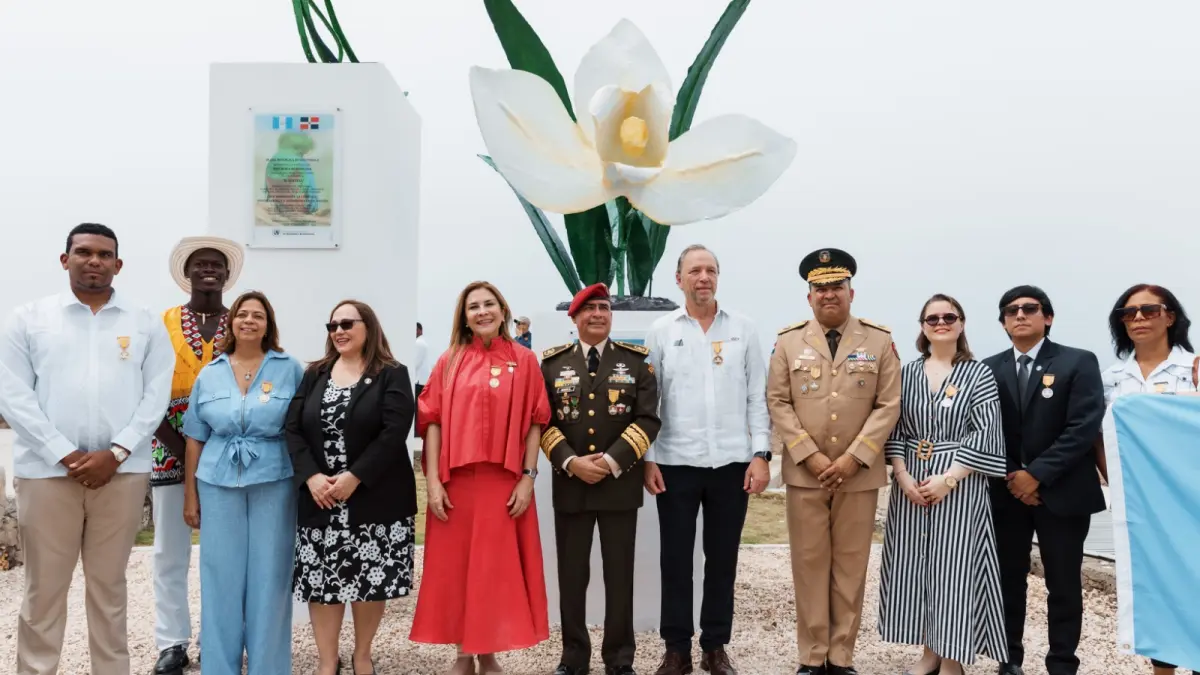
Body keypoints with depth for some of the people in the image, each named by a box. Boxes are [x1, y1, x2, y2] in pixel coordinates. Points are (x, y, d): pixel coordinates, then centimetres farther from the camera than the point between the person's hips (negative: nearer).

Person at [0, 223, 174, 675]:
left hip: (122, 472, 1)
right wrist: (65, 454, -11)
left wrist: (114, 454, -10)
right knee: (44, 587, 6)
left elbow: (156, 396, 1)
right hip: (47, 470, 0)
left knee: (108, 585, 10)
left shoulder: (146, 324, 7)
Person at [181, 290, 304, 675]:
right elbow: (195, 439, 10)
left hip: (274, 483, -2)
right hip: (218, 484, 2)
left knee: (269, 575, 5)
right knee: (221, 575, 8)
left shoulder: (290, 369, -1)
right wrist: (190, 494, 9)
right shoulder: (210, 374, 6)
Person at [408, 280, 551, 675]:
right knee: (455, 565, 7)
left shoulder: (524, 361, 3)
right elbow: (432, 421, 2)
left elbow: (534, 422, 1)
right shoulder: (449, 362, 5)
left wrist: (528, 478, -5)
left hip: (504, 482, -1)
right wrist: (432, 480, -6)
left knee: (497, 566, 6)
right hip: (455, 481, 1)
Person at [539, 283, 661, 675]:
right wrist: (571, 462, -12)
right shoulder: (553, 362, 6)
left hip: (620, 484, -1)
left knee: (620, 575, 6)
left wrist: (612, 461, -13)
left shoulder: (636, 360, 3)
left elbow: (648, 419, -3)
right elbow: (543, 421, 2)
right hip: (570, 484, 1)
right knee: (571, 575, 8)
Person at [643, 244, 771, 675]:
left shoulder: (743, 329, 5)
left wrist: (761, 454, -3)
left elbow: (757, 396, 4)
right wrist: (648, 458, -3)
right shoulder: (661, 332, 3)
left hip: (732, 463, 1)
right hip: (676, 463, -1)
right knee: (675, 559, 6)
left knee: (723, 559, 9)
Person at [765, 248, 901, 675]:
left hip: (859, 474, 0)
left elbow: (888, 406, -2)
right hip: (804, 473, 0)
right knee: (809, 564, 5)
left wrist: (853, 458, -12)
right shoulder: (789, 341, 4)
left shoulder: (879, 341, 3)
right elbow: (778, 404, -1)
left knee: (851, 567, 7)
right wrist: (811, 456, -11)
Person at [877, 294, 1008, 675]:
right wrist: (903, 476, -8)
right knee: (915, 565, 7)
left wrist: (948, 478, -16)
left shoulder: (979, 374, -1)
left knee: (954, 567, -1)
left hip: (959, 485, -3)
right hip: (910, 485, 3)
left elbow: (985, 436, -8)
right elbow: (894, 430, 6)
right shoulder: (906, 373, 8)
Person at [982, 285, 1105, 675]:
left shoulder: (1079, 363, -2)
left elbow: (1084, 428, -11)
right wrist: (1011, 477, -9)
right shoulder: (990, 369, 7)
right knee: (1009, 580, 9)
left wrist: (1037, 474, -15)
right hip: (1006, 491, 3)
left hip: (1061, 491, -2)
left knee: (1064, 584, 5)